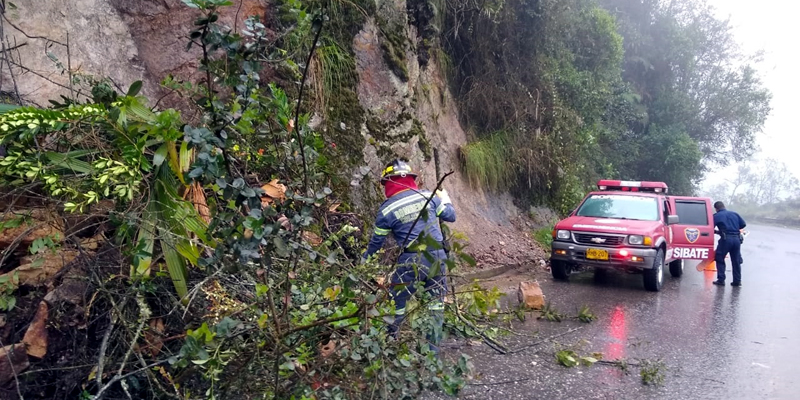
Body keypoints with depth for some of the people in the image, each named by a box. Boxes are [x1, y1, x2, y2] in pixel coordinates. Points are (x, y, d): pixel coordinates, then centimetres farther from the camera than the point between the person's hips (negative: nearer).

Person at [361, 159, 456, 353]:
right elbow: (450, 216, 10)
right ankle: (433, 344, 24)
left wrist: (365, 258, 23)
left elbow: (377, 241, 4)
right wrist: (445, 200, 31)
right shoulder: (429, 196, 0)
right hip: (437, 257, 3)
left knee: (397, 303, 12)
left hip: (411, 262, -3)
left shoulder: (387, 210, -6)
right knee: (437, 300, 16)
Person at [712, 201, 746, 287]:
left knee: (720, 259, 8)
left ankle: (721, 280, 4)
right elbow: (743, 224, 14)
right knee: (736, 261, 13)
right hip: (737, 239, 4)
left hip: (726, 239, -4)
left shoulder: (716, 216, 3)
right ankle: (737, 281, 17)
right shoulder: (734, 214, 14)